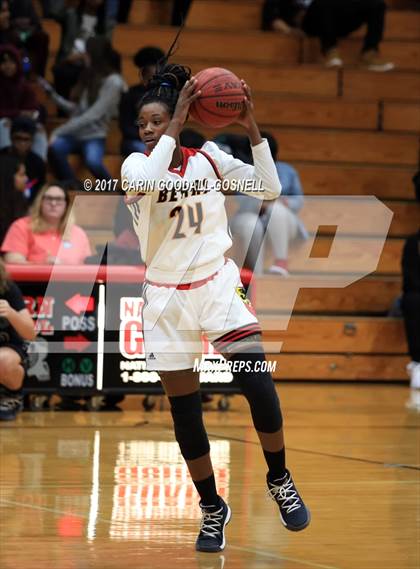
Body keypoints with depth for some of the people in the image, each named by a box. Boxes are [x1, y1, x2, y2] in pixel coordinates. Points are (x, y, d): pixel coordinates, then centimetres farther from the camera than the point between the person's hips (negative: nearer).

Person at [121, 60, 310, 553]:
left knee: (259, 384, -17)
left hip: (217, 285, 0)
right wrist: (177, 123, -26)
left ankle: (279, 480, 6)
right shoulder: (136, 164, -3)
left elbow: (269, 189, -4)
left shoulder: (209, 158, 1)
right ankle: (212, 509, 19)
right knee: (185, 413, 4)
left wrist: (252, 130, -13)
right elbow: (150, 181, -28)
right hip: (166, 298, 0)